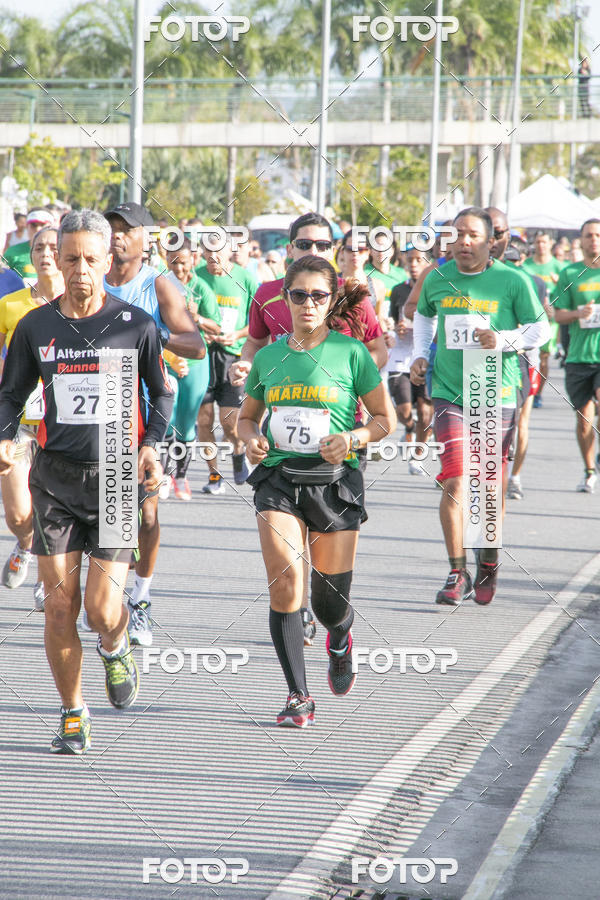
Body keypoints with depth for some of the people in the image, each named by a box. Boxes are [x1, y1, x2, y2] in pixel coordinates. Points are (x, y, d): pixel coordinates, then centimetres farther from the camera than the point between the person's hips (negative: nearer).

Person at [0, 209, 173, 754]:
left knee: (103, 609, -9)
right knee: (59, 607, -2)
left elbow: (162, 392, 11)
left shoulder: (135, 325, -1)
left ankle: (116, 647, 28)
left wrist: (151, 444, -4)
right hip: (56, 477, 2)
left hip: (116, 476, -2)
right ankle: (73, 714, 15)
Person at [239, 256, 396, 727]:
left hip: (334, 480, -2)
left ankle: (340, 637, 43)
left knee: (330, 601, 3)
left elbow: (386, 419, 5)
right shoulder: (268, 357, 8)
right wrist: (251, 437, -1)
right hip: (279, 479, 2)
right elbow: (248, 415, 21)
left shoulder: (350, 353, -1)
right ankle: (299, 697, -9)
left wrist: (352, 438, -13)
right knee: (284, 579, -18)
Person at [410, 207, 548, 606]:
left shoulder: (512, 281, -5)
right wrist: (421, 354, 9)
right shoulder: (437, 279, 4)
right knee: (454, 484, -11)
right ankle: (457, 574, -3)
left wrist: (503, 340, -15)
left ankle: (489, 563, 31)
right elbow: (424, 315, 24)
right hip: (449, 394, 1)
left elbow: (541, 329, 2)